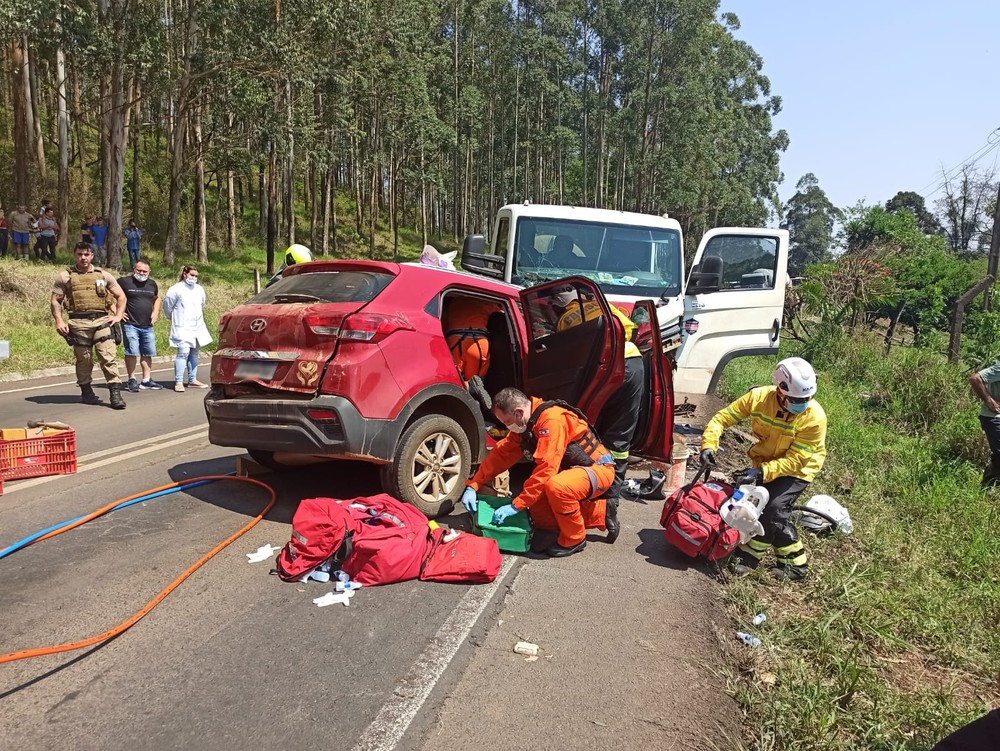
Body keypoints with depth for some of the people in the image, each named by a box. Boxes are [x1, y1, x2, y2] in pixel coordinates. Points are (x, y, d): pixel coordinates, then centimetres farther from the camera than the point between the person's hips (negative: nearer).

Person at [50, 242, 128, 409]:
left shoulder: (103, 275, 11)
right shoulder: (65, 276, 7)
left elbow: (121, 296, 16)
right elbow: (56, 300, 8)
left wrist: (118, 315, 5)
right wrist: (59, 321, -5)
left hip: (102, 321, 0)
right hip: (79, 323, 0)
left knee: (109, 357, -9)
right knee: (83, 359, 7)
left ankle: (115, 393, -10)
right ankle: (86, 392, 21)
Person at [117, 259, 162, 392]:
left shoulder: (152, 284, 11)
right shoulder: (124, 282, -5)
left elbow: (156, 298, 28)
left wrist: (156, 312, 13)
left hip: (148, 326, 5)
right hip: (130, 325, -5)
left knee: (147, 353, 8)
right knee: (132, 352, -7)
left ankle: (146, 380, 16)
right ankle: (132, 380, 3)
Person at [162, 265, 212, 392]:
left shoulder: (200, 289, 11)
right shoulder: (176, 290, -7)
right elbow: (167, 306, -1)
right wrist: (175, 319, 10)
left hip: (197, 328, 6)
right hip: (182, 328, -6)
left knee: (194, 353, 10)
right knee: (183, 352, -15)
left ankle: (193, 380, 17)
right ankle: (178, 382, -13)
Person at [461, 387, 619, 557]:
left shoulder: (552, 419, -29)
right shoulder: (523, 424, 0)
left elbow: (545, 468, -33)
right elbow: (500, 454, 4)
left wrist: (516, 505, -28)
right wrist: (472, 486, -4)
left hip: (598, 468, -9)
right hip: (571, 470, 10)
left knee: (556, 487, -37)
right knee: (539, 516, 2)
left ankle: (575, 540, -10)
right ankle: (602, 513, 14)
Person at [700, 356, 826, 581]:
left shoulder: (814, 417, -29)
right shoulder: (759, 397, -22)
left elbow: (795, 460, -27)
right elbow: (723, 417, -14)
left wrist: (761, 472, -36)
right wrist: (709, 444, -29)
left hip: (797, 470, -4)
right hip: (764, 463, 5)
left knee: (774, 510, -19)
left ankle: (749, 557, 1)